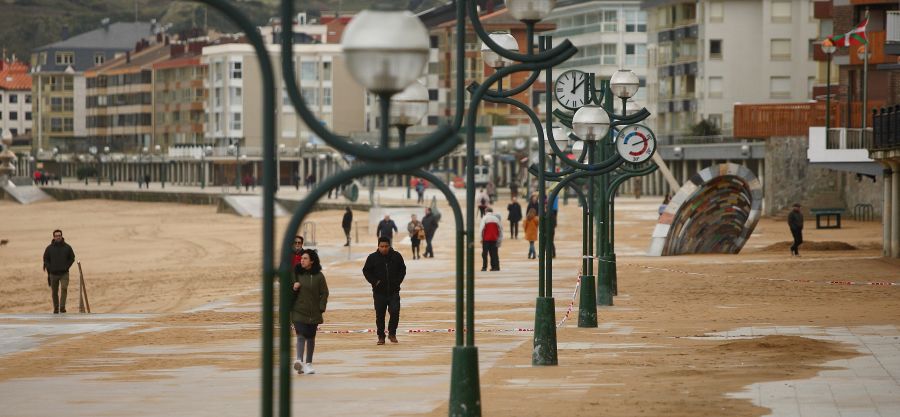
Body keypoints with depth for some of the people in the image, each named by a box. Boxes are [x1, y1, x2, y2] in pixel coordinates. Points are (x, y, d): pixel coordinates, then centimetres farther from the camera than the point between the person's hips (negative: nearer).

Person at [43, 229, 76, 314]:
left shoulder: (67, 247, 0)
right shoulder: (49, 248, 0)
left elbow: (72, 258, 8)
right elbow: (46, 259, 8)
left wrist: (66, 267, -5)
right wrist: (49, 268, -5)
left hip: (64, 273, -1)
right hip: (53, 274, 1)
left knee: (64, 288, -20)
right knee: (54, 292, 7)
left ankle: (62, 307, -20)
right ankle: (56, 309, 20)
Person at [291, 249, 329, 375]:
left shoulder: (318, 276, -1)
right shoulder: (296, 274, 3)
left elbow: (324, 293, 3)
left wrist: (321, 307, -7)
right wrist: (293, 288, -10)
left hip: (313, 312, 1)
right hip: (298, 311, -1)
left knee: (310, 338, 10)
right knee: (301, 336, -16)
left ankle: (308, 363, 23)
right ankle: (299, 360, -31)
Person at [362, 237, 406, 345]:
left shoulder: (396, 256, 3)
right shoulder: (372, 258, -1)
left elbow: (403, 269, 12)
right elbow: (366, 271, 6)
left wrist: (398, 281, -2)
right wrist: (374, 281, -7)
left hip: (394, 291, 0)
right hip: (379, 292, 0)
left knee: (395, 312, -10)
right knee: (380, 315, 4)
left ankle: (392, 333, 8)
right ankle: (381, 337, 14)